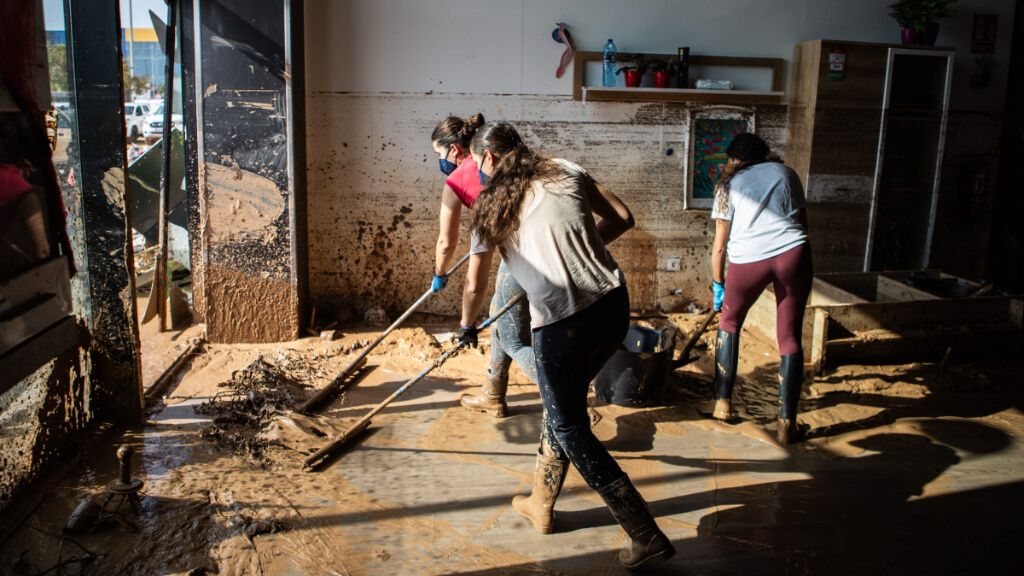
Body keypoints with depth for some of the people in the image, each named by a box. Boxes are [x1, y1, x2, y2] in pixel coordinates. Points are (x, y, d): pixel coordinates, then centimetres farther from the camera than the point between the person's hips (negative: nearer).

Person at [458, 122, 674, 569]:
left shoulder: (490, 208, 5)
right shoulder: (567, 173, 11)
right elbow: (622, 218, 14)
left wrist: (465, 326, 31)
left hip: (560, 323, -5)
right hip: (613, 305, 6)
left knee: (569, 427, 10)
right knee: (564, 403, 24)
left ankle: (647, 537, 9)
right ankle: (540, 505, 40)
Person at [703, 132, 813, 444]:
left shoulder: (729, 184, 14)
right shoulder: (785, 172, 20)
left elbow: (719, 245, 11)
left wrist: (717, 285, 21)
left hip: (748, 259, -1)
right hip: (793, 254, 1)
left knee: (729, 323, 23)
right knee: (790, 338, 8)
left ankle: (722, 403, 25)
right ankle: (787, 424, 9)